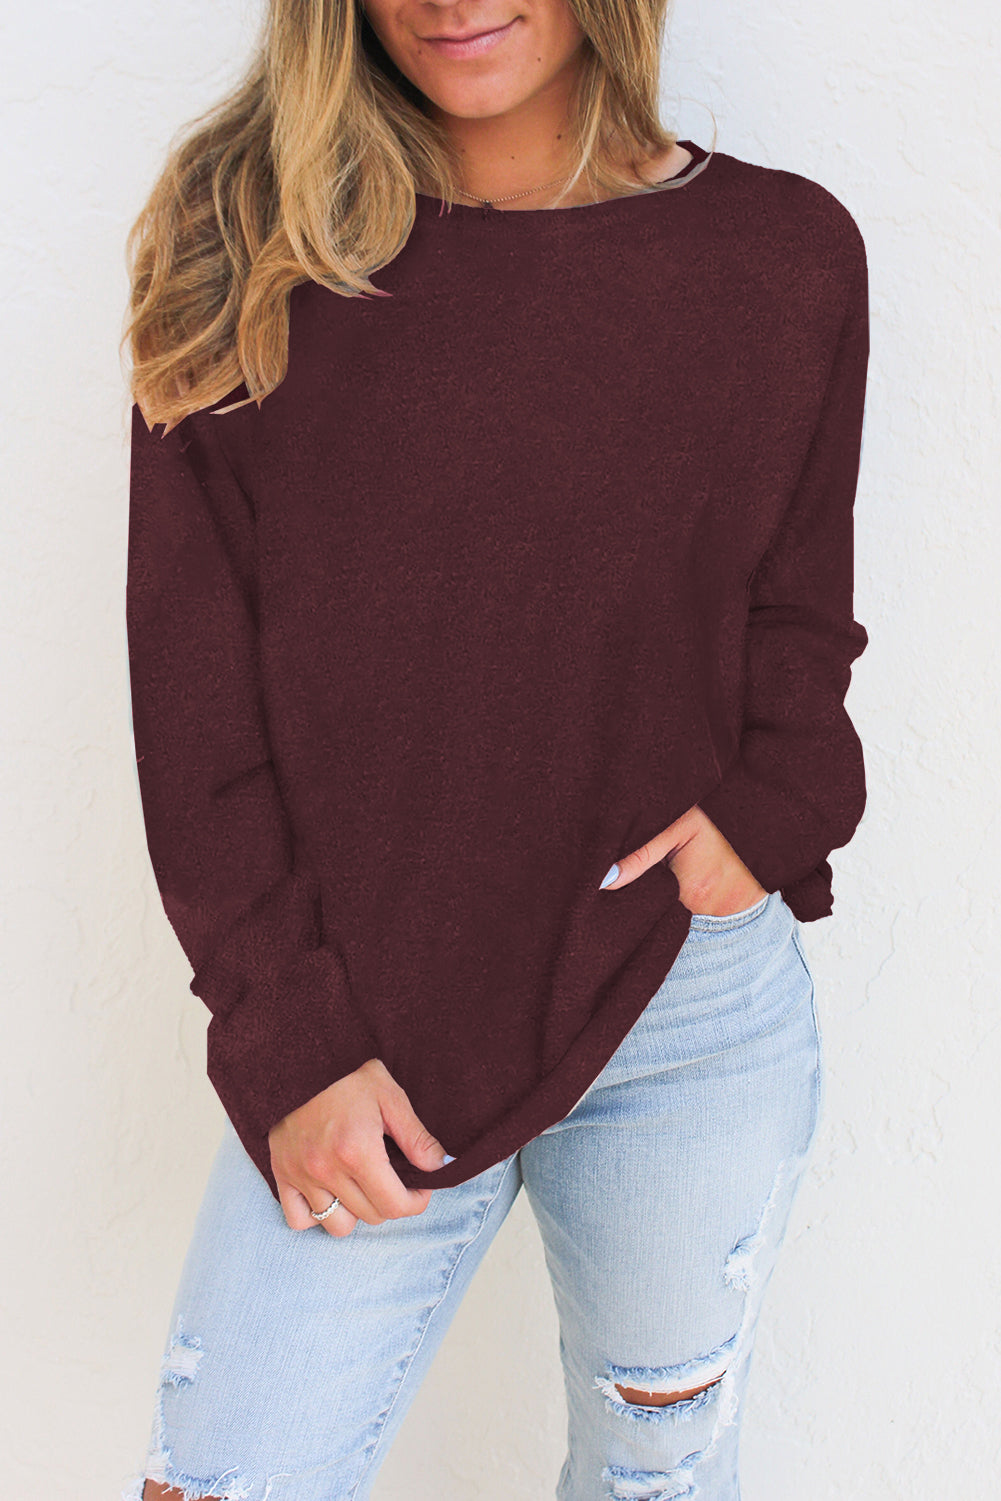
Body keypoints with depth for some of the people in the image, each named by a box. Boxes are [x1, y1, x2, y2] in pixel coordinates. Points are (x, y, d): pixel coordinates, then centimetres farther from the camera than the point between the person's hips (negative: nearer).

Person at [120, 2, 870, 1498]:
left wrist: (769, 817, -10)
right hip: (361, 1038, 0)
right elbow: (191, 685, -3)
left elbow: (798, 622, 10)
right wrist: (288, 1038, -8)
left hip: (697, 1010, 1)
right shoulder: (241, 246, -2)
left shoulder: (786, 253, 1)